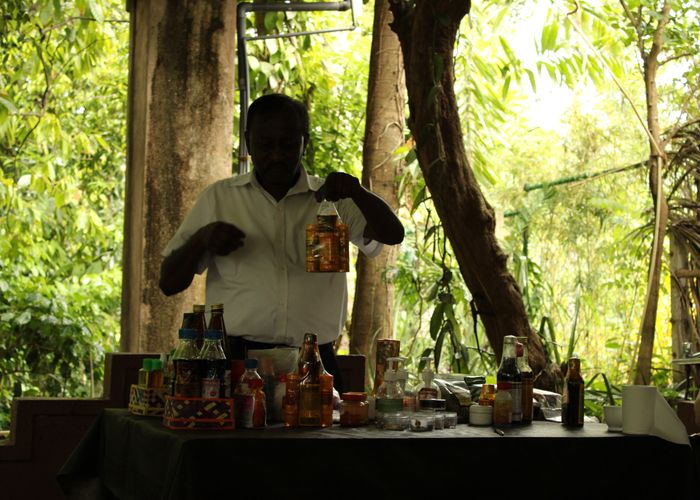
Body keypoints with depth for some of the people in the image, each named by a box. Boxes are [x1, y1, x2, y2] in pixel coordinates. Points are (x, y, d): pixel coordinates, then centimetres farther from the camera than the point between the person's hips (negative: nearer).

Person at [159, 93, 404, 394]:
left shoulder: (332, 200, 12)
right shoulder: (218, 198, 13)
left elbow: (393, 234, -2)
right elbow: (169, 284, 13)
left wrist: (356, 192, -20)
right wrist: (201, 240, -7)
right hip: (235, 360, 0)